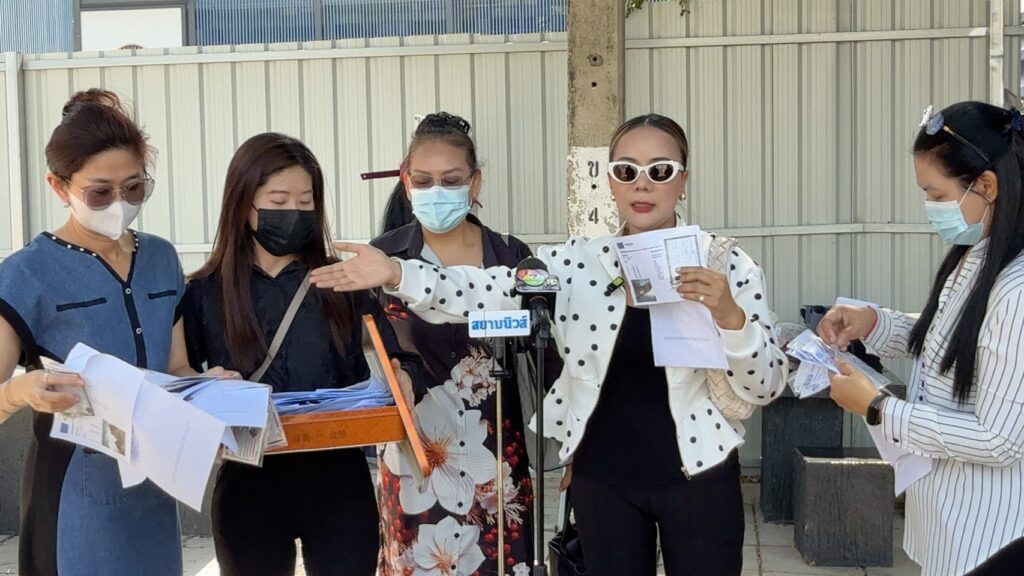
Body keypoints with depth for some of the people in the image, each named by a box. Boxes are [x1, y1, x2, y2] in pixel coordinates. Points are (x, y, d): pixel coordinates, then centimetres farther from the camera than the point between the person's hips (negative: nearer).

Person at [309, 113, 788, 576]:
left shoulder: (726, 264, -6)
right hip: (602, 478, 2)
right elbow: (485, 294, -12)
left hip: (698, 476, -1)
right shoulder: (577, 261, -1)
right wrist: (397, 274, -26)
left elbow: (765, 387, -7)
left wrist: (730, 317, -25)